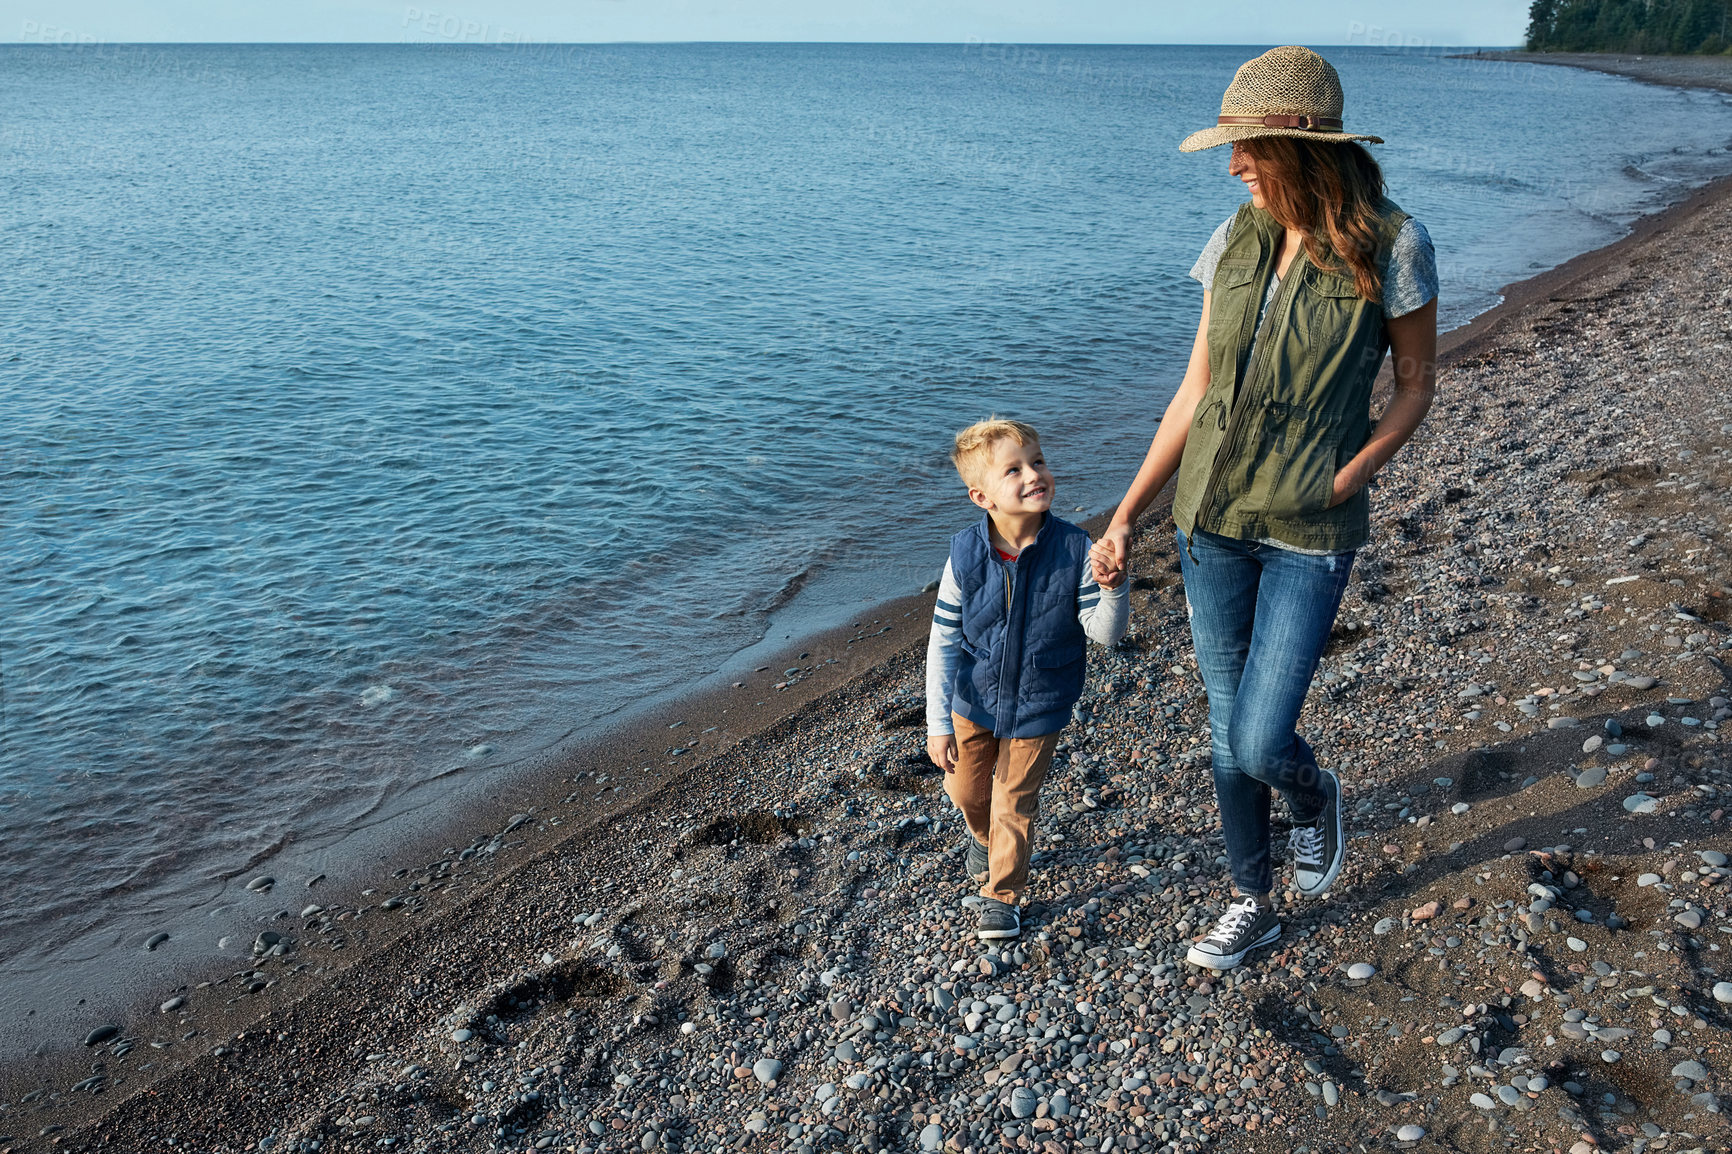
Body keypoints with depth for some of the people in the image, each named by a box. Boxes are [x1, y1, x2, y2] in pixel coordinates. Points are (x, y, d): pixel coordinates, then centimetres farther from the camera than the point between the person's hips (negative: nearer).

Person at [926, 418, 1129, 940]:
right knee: (966, 790, 22)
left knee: (1013, 805, 11)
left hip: (1039, 707, -1)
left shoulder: (1074, 549, -21)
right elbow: (943, 643, -13)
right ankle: (982, 838, 58)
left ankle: (1001, 894, 37)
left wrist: (1113, 590, -38)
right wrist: (938, 723, -13)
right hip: (974, 701, 2)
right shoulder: (966, 555, -21)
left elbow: (1104, 633, -17)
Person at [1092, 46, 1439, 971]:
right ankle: (1252, 906, 34)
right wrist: (1127, 515, 3)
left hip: (1309, 535, -4)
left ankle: (1315, 797, 32)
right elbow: (1196, 390, 5)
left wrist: (1345, 481, -13)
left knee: (1259, 744, -8)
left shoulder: (1391, 246, -11)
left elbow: (1417, 383, 1)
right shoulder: (1237, 241, 1)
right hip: (1212, 520, 4)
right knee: (1226, 729, 12)